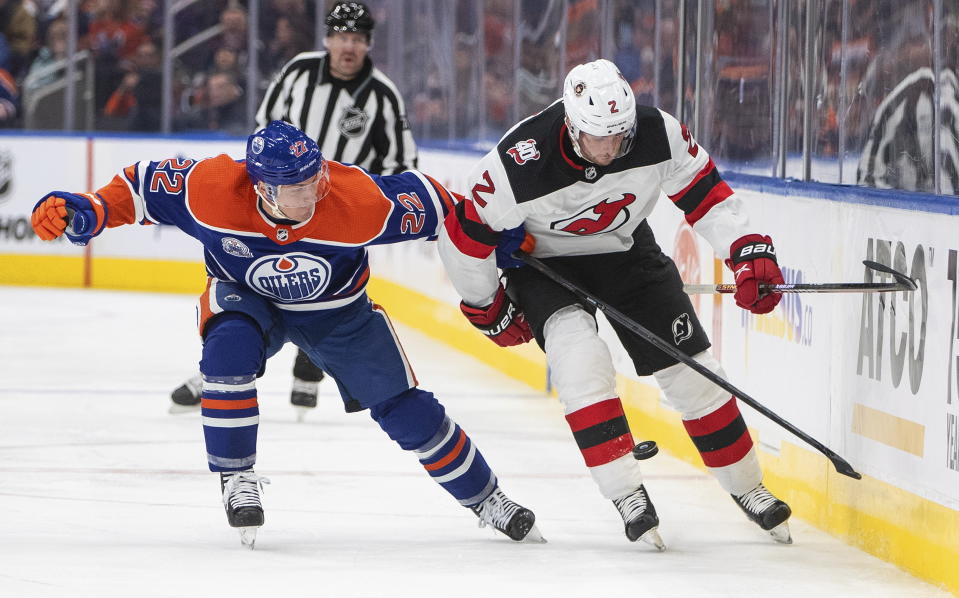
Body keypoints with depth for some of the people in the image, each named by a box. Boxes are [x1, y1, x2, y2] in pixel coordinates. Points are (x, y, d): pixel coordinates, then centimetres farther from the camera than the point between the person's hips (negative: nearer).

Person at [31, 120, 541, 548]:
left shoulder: (360, 201, -35)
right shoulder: (213, 189, -34)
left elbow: (422, 200, -19)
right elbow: (145, 187, -19)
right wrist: (85, 213, -31)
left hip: (337, 308, 0)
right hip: (245, 297, 0)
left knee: (402, 407, 0)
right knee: (229, 351, -34)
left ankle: (485, 499, 21)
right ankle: (235, 478, -17)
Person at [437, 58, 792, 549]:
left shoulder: (659, 135, -26)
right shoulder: (519, 162, -35)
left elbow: (703, 192, -9)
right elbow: (466, 233, -21)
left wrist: (749, 252, -19)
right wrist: (488, 308, -7)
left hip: (626, 251, 3)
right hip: (542, 262, -3)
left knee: (691, 367, -1)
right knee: (577, 351, -30)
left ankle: (745, 485, 19)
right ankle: (626, 493, -23)